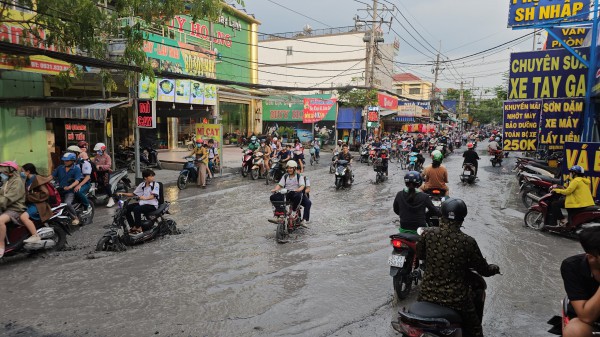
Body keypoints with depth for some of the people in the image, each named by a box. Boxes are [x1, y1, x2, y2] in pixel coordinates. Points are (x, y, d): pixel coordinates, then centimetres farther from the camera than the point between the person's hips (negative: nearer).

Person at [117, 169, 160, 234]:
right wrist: (123, 194, 2)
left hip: (152, 205, -6)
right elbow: (133, 194, 15)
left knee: (136, 209, -29)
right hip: (142, 203, 6)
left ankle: (138, 228, -12)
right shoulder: (142, 185, 12)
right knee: (127, 208, -8)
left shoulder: (156, 184, -5)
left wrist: (145, 198, -40)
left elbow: (153, 196, -20)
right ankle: (132, 226, 2)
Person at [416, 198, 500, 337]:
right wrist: (495, 268, 20)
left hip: (427, 295, 2)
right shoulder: (468, 242, -16)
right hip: (456, 300, -1)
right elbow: (484, 270, -2)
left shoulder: (427, 234, -11)